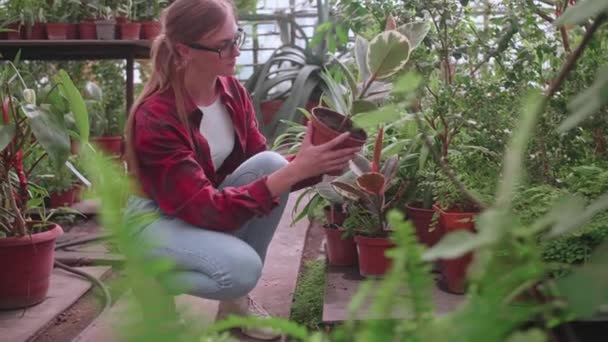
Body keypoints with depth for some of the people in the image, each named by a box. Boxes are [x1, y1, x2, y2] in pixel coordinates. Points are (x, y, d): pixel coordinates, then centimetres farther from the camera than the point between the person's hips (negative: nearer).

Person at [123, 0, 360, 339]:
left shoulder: (233, 91, -8)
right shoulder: (155, 118, -29)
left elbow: (268, 170, -4)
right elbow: (206, 209, -34)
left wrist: (314, 165, -26)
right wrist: (295, 170, -39)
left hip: (212, 206, 7)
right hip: (157, 217, -7)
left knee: (270, 164, -21)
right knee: (241, 267, -33)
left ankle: (236, 298, -6)